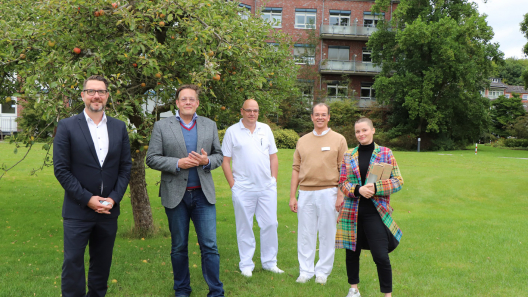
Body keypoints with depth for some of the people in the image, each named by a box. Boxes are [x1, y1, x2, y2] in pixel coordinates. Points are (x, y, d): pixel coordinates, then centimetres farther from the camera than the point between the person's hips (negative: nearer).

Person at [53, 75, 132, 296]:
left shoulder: (119, 127, 6)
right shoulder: (67, 126, -4)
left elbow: (125, 167, 5)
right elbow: (61, 169, -7)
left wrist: (114, 198, -7)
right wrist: (87, 199, -13)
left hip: (108, 210, 3)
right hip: (77, 210, -3)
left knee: (102, 263, 14)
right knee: (73, 263, 1)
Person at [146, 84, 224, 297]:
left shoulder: (210, 125, 9)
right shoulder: (162, 126, 1)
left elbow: (218, 155, 11)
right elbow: (152, 158, -3)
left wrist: (207, 161, -11)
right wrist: (178, 163, -16)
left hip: (203, 194, 1)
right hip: (175, 195, -1)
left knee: (209, 246, -1)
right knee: (179, 247, 11)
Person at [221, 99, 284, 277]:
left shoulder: (265, 129, 11)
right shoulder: (232, 132, 1)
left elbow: (273, 157, 15)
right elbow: (225, 161, 0)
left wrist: (273, 180, 7)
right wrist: (233, 185, -5)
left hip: (267, 188, 3)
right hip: (243, 189, -3)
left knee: (270, 224, 6)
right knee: (244, 227, 5)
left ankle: (269, 262, 20)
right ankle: (246, 265, 17)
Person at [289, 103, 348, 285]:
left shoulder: (338, 140, 3)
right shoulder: (303, 141, 12)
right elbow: (296, 169, 11)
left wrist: (340, 195, -7)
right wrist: (292, 196, 6)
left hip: (328, 192, -2)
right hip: (306, 193, 2)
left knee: (327, 234, 6)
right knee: (305, 234, 6)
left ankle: (322, 272, 19)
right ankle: (305, 271, 17)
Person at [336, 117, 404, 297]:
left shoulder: (385, 153, 2)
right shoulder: (349, 155, 7)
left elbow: (398, 181, -1)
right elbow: (342, 182, 5)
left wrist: (376, 188, -15)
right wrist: (358, 189, -15)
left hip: (375, 213, -2)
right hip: (353, 212, 3)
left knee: (381, 256, -5)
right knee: (352, 252, 13)